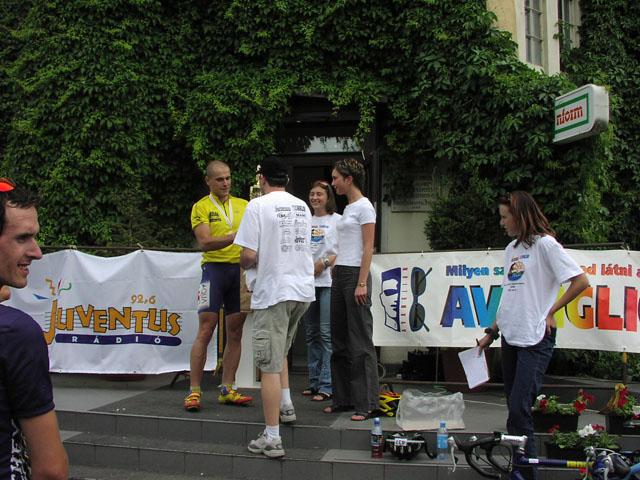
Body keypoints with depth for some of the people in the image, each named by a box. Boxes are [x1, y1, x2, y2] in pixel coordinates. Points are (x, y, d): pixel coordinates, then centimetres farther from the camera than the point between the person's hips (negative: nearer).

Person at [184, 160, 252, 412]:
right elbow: (204, 243, -12)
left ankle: (227, 390, 16)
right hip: (215, 268, -4)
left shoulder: (244, 205, 13)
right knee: (205, 332, -6)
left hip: (241, 269, 4)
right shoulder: (201, 207, 1)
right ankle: (194, 391, 1)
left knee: (235, 333, 7)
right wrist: (234, 237, -26)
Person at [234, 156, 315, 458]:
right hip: (303, 289, 7)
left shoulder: (257, 207, -10)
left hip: (273, 292, -7)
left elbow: (249, 255, -15)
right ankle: (286, 405, 23)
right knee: (279, 351, 28)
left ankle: (272, 439, 0)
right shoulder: (302, 207, 11)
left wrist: (244, 266, 7)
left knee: (269, 365, -3)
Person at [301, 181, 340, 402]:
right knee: (311, 332, 10)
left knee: (327, 332, -10)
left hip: (328, 281, -6)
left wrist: (324, 263, -13)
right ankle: (314, 382, 18)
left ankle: (326, 385, -7)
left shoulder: (337, 220, 1)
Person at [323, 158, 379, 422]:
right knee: (340, 340, 11)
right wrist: (335, 273, 17)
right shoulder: (348, 208, 18)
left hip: (355, 274, -9)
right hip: (340, 274, 9)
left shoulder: (364, 207, -8)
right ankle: (344, 398, 19)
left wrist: (362, 283, -19)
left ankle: (366, 403, 0)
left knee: (360, 341, -6)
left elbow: (368, 248, -13)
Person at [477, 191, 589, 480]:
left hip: (535, 339, -8)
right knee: (515, 409, 9)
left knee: (519, 409, -13)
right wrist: (492, 332, 20)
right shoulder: (511, 249, 18)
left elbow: (581, 281, -12)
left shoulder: (544, 244, -6)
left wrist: (550, 312, -8)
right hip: (510, 337, 8)